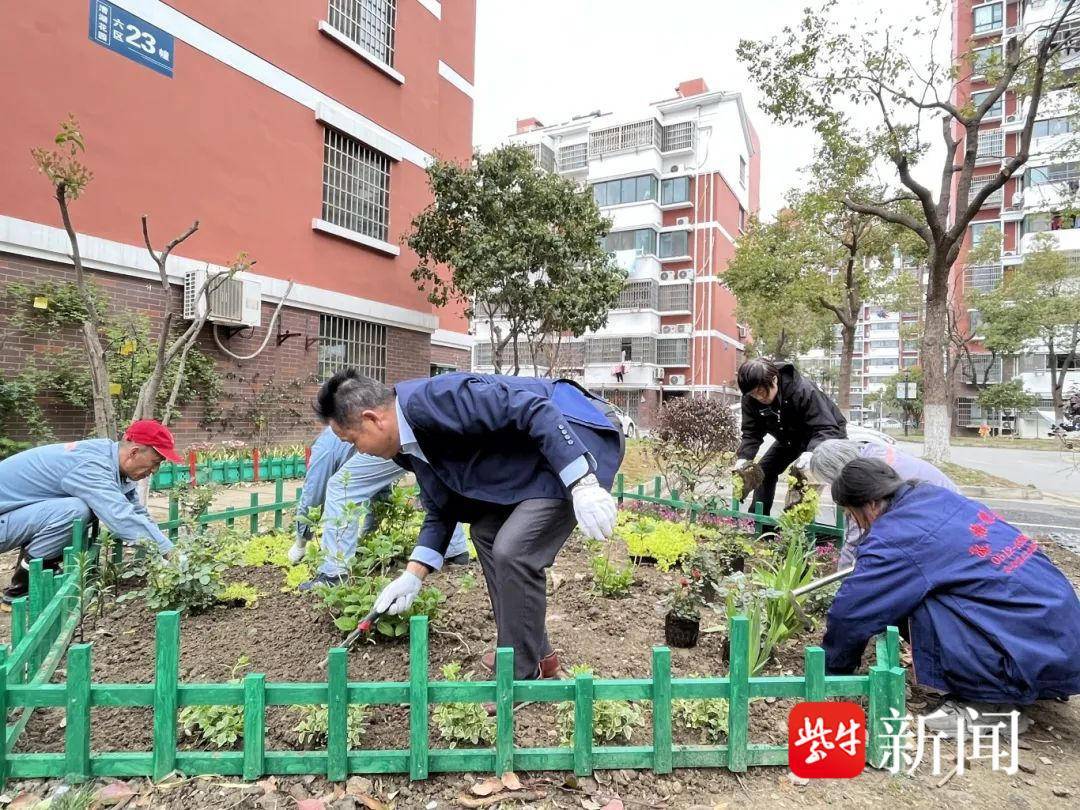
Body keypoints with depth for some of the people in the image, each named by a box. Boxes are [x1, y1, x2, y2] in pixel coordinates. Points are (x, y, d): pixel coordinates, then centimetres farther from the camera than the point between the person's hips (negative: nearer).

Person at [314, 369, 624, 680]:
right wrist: (413, 576, 11)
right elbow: (441, 510, 17)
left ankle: (522, 675, 4)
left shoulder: (433, 399, -24)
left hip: (581, 434, -10)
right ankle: (536, 654, 26)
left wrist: (582, 484, -31)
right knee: (486, 531, 15)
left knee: (512, 550, -18)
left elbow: (534, 408, -29)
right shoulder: (410, 445, 7)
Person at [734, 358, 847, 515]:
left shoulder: (804, 390, -38)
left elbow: (827, 429, -40)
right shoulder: (750, 398, -21)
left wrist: (812, 453, -59)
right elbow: (751, 432, -16)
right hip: (789, 439, 6)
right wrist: (744, 456, -35)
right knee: (764, 470, -1)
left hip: (828, 434, -6)